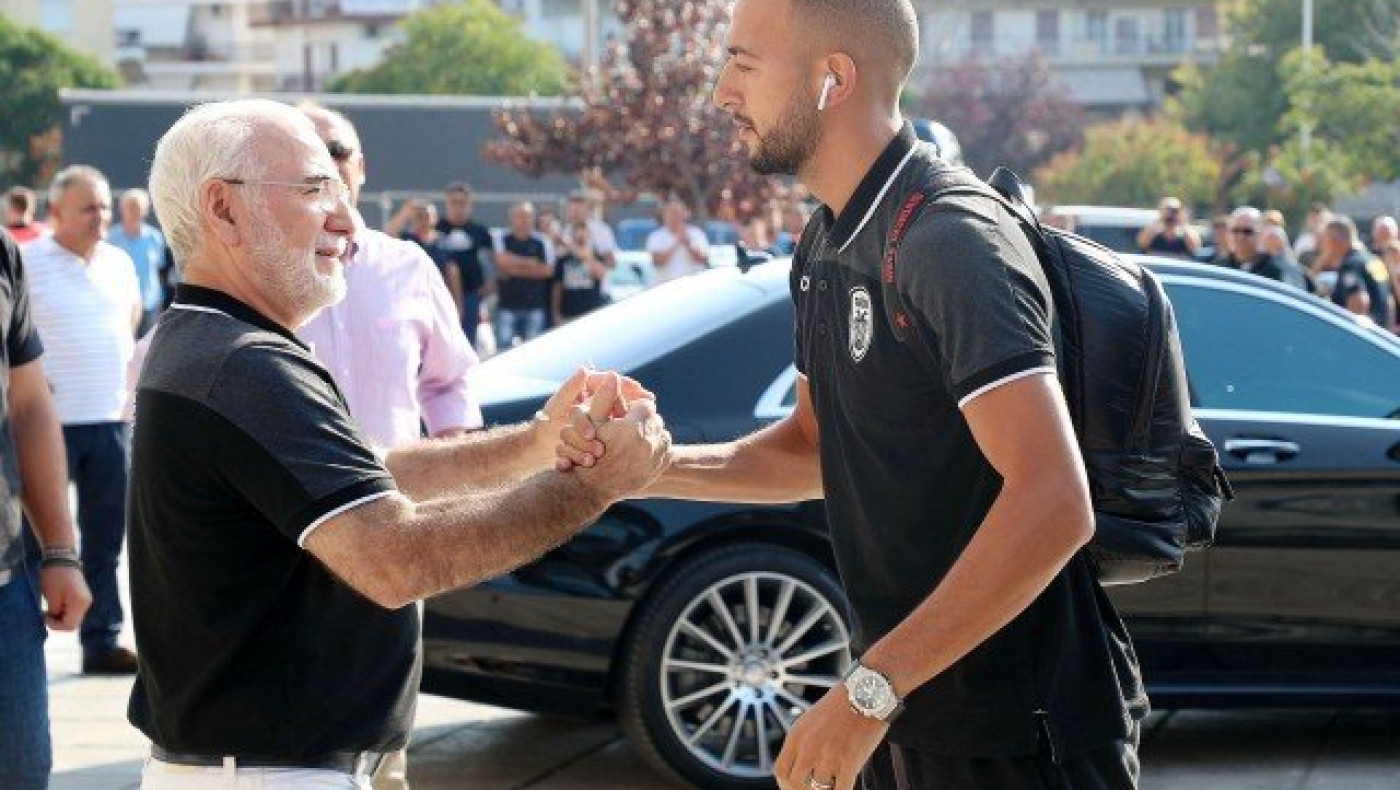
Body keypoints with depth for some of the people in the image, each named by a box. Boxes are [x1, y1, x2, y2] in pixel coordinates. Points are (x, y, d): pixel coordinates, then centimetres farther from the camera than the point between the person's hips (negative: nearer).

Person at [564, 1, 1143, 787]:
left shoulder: (954, 241, -21)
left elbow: (1053, 506, -29)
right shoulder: (829, 245, 9)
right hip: (913, 717, 9)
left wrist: (870, 690, -30)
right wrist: (651, 464, 2)